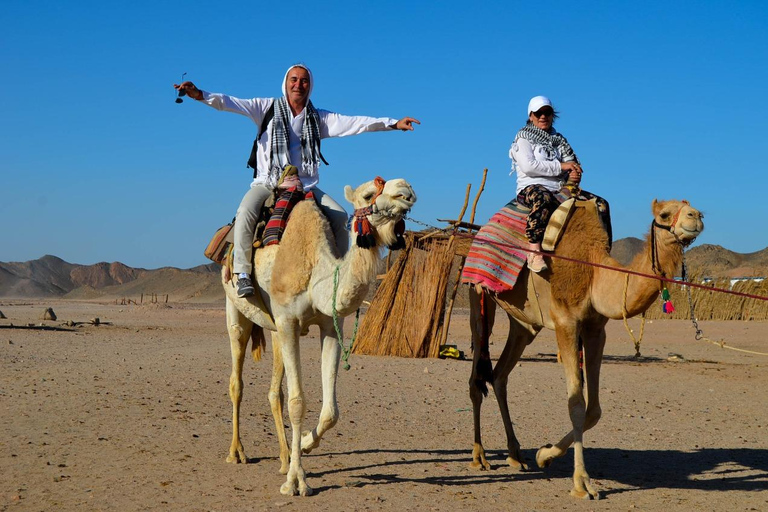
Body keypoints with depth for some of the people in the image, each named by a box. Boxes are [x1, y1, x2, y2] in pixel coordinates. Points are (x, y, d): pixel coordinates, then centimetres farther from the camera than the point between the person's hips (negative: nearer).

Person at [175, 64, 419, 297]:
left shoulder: (319, 118, 11)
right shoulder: (267, 108, 4)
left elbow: (355, 123, 5)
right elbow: (231, 103, -6)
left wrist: (393, 124, -3)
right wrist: (201, 95, -23)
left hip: (305, 185, 3)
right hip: (267, 182, -2)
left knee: (340, 216, -16)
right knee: (245, 213, -31)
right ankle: (243, 273, -23)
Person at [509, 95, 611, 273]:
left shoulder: (558, 140, 24)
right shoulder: (524, 137, 6)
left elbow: (573, 164, 21)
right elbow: (528, 166, -11)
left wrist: (574, 176, -5)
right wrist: (560, 167, -11)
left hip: (560, 190, 6)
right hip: (531, 188, -6)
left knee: (601, 204, -9)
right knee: (543, 198, -44)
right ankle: (534, 252, -48)